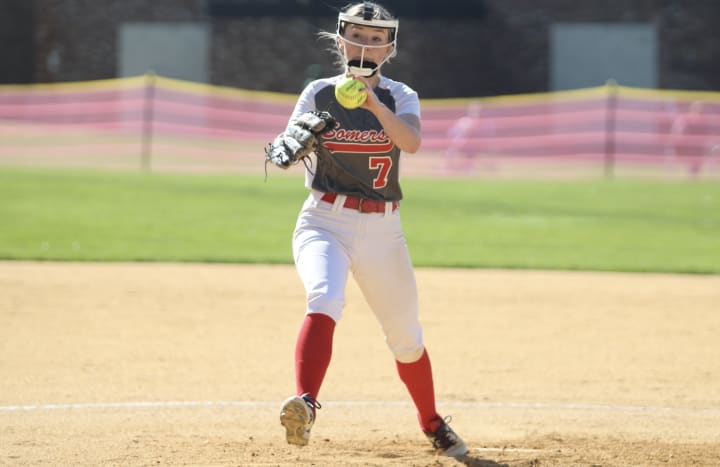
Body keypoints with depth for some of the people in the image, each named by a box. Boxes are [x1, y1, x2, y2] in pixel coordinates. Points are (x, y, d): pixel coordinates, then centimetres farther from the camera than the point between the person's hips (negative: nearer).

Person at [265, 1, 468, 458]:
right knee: (324, 299, -31)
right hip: (325, 222, -2)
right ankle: (304, 403, -47)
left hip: (383, 230, 2)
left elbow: (411, 142, -20)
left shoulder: (400, 97, 1)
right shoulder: (318, 93, 3)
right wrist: (289, 145, -32)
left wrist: (374, 104, -36)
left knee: (407, 337, 12)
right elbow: (286, 146, -8)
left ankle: (433, 424, 35)